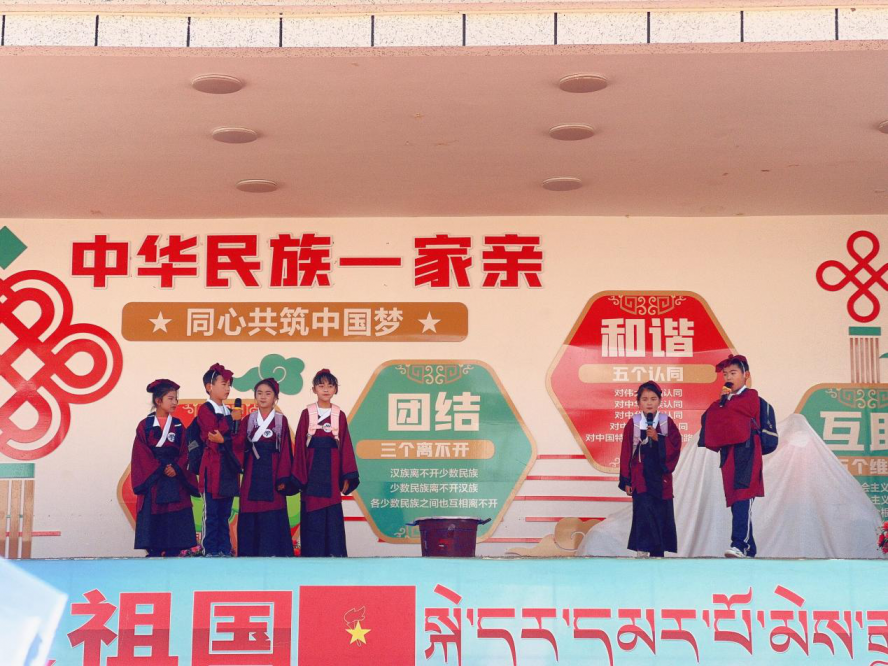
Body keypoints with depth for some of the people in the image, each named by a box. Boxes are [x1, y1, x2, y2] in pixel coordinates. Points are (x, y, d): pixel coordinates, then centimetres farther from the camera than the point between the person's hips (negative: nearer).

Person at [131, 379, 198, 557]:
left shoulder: (178, 426, 10)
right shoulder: (145, 425, 2)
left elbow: (184, 452, 4)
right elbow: (142, 454, -4)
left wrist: (176, 469, -13)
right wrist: (160, 469, -12)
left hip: (176, 478, 2)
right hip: (152, 480, -2)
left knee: (175, 520, -2)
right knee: (152, 519, -3)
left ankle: (172, 553, 2)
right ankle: (153, 554, 1)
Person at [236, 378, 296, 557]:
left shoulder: (281, 420, 1)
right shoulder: (249, 420, 8)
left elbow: (285, 450, -2)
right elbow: (241, 446, 5)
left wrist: (283, 478, -7)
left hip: (272, 471, -2)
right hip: (253, 472, 2)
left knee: (272, 514, -2)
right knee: (250, 514, 1)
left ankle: (272, 552, 4)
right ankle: (250, 553, 8)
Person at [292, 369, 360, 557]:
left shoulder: (340, 415, 6)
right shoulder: (307, 414, 2)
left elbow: (345, 446, 4)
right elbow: (300, 445, 0)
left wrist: (347, 477, -2)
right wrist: (299, 476, -6)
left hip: (332, 469, 1)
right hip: (312, 467, -1)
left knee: (333, 514, 1)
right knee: (312, 515, 0)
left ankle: (334, 553, 5)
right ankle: (313, 554, 4)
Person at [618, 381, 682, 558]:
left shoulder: (667, 422, 4)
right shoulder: (633, 424, 0)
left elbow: (675, 447, -4)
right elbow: (626, 453, 0)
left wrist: (658, 438, -18)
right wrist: (626, 481, -3)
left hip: (661, 477, 2)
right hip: (640, 477, -2)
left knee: (662, 514, 4)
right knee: (644, 512, -12)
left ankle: (657, 552, 12)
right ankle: (642, 550, -10)